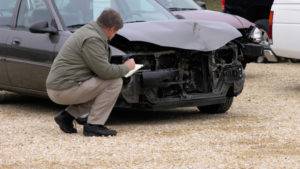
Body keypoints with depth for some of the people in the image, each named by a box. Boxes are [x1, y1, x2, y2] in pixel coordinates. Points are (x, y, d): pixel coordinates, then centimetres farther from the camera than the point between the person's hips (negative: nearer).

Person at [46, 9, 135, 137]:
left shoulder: (86, 30, 15)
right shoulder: (92, 40, -17)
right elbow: (105, 71, -19)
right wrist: (126, 67, -3)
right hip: (65, 90, -10)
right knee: (115, 82, -11)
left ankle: (67, 116, 13)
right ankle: (93, 126, -8)